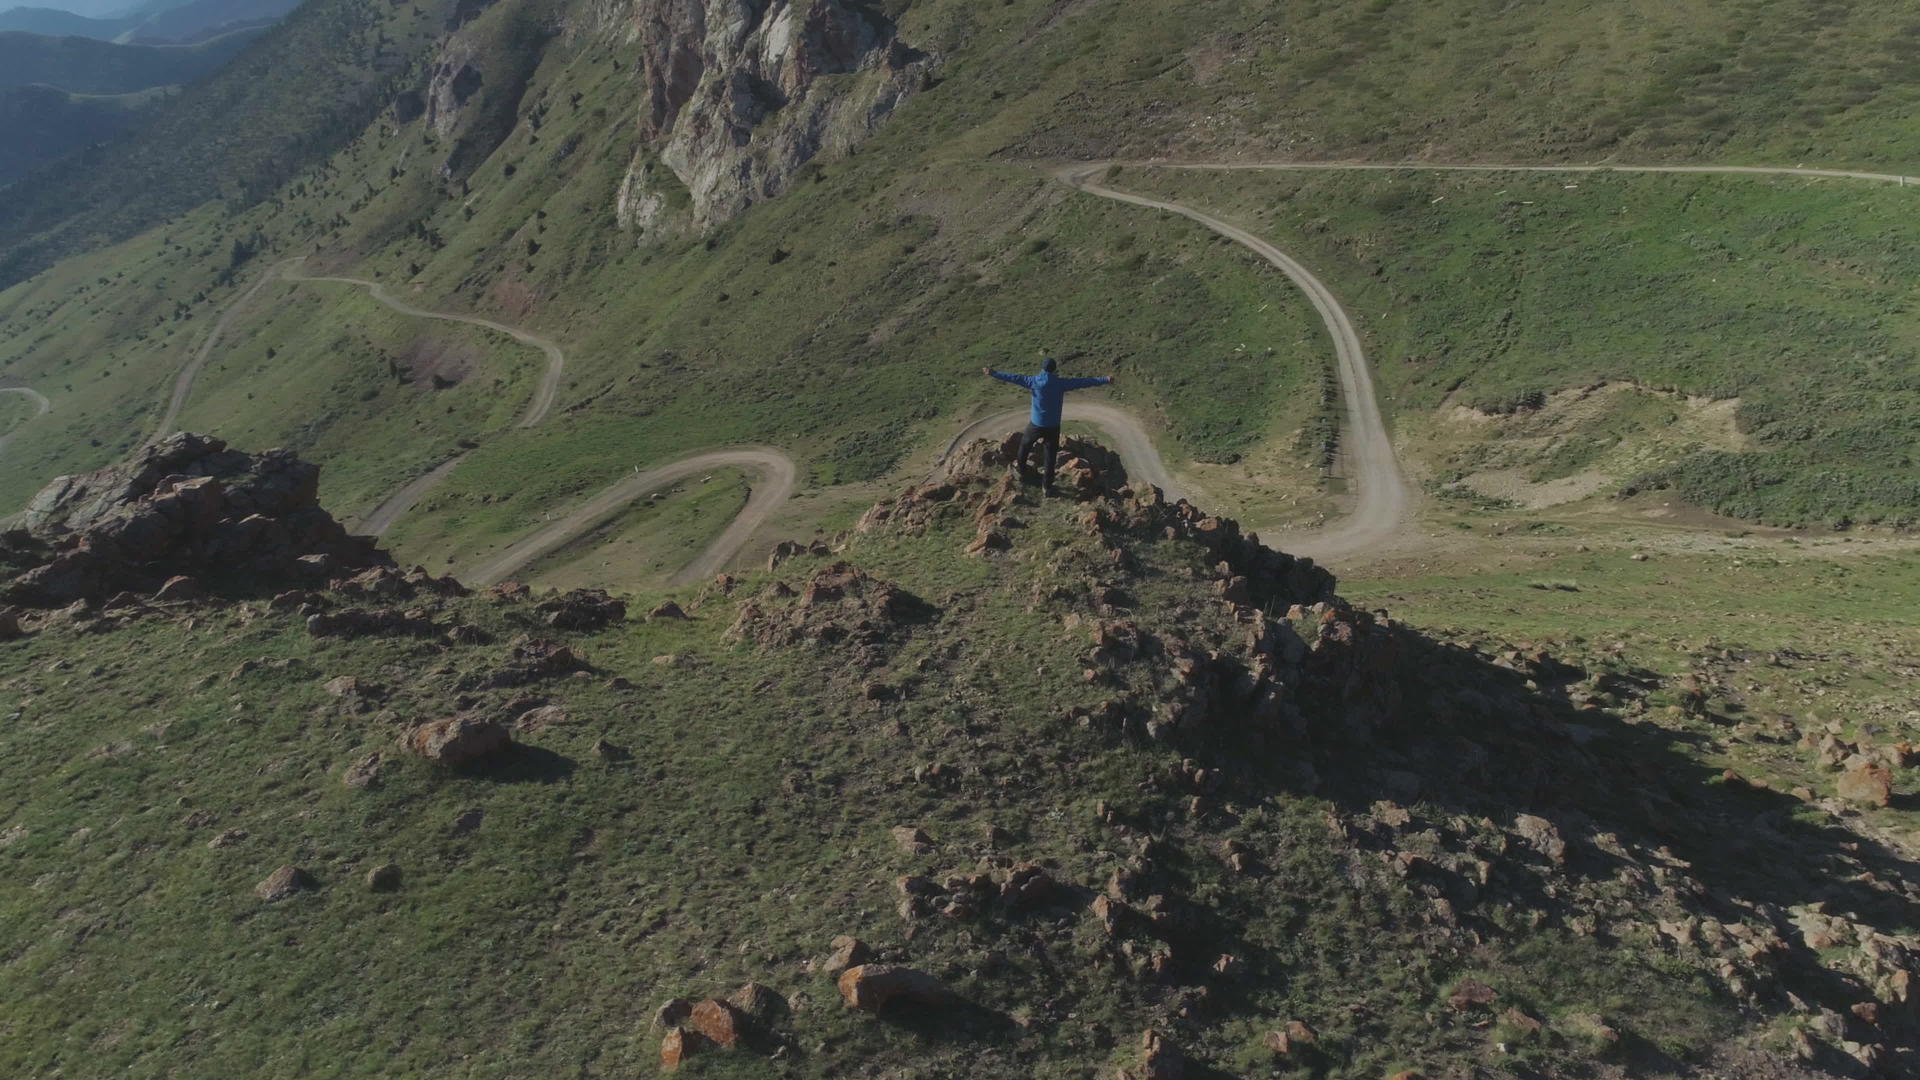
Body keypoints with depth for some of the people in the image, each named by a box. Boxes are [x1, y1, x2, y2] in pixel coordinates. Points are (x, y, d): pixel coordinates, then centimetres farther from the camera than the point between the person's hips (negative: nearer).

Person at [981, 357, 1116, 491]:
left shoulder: (1034, 381, -10)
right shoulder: (1060, 383, -13)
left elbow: (1014, 378, -3)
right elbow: (1083, 382, -10)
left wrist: (994, 373, 7)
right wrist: (1105, 380, -3)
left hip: (1036, 424, 1)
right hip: (1053, 426, -1)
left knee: (1025, 444, 30)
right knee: (1050, 456, 8)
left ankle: (1021, 467, 49)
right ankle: (1048, 486, 13)